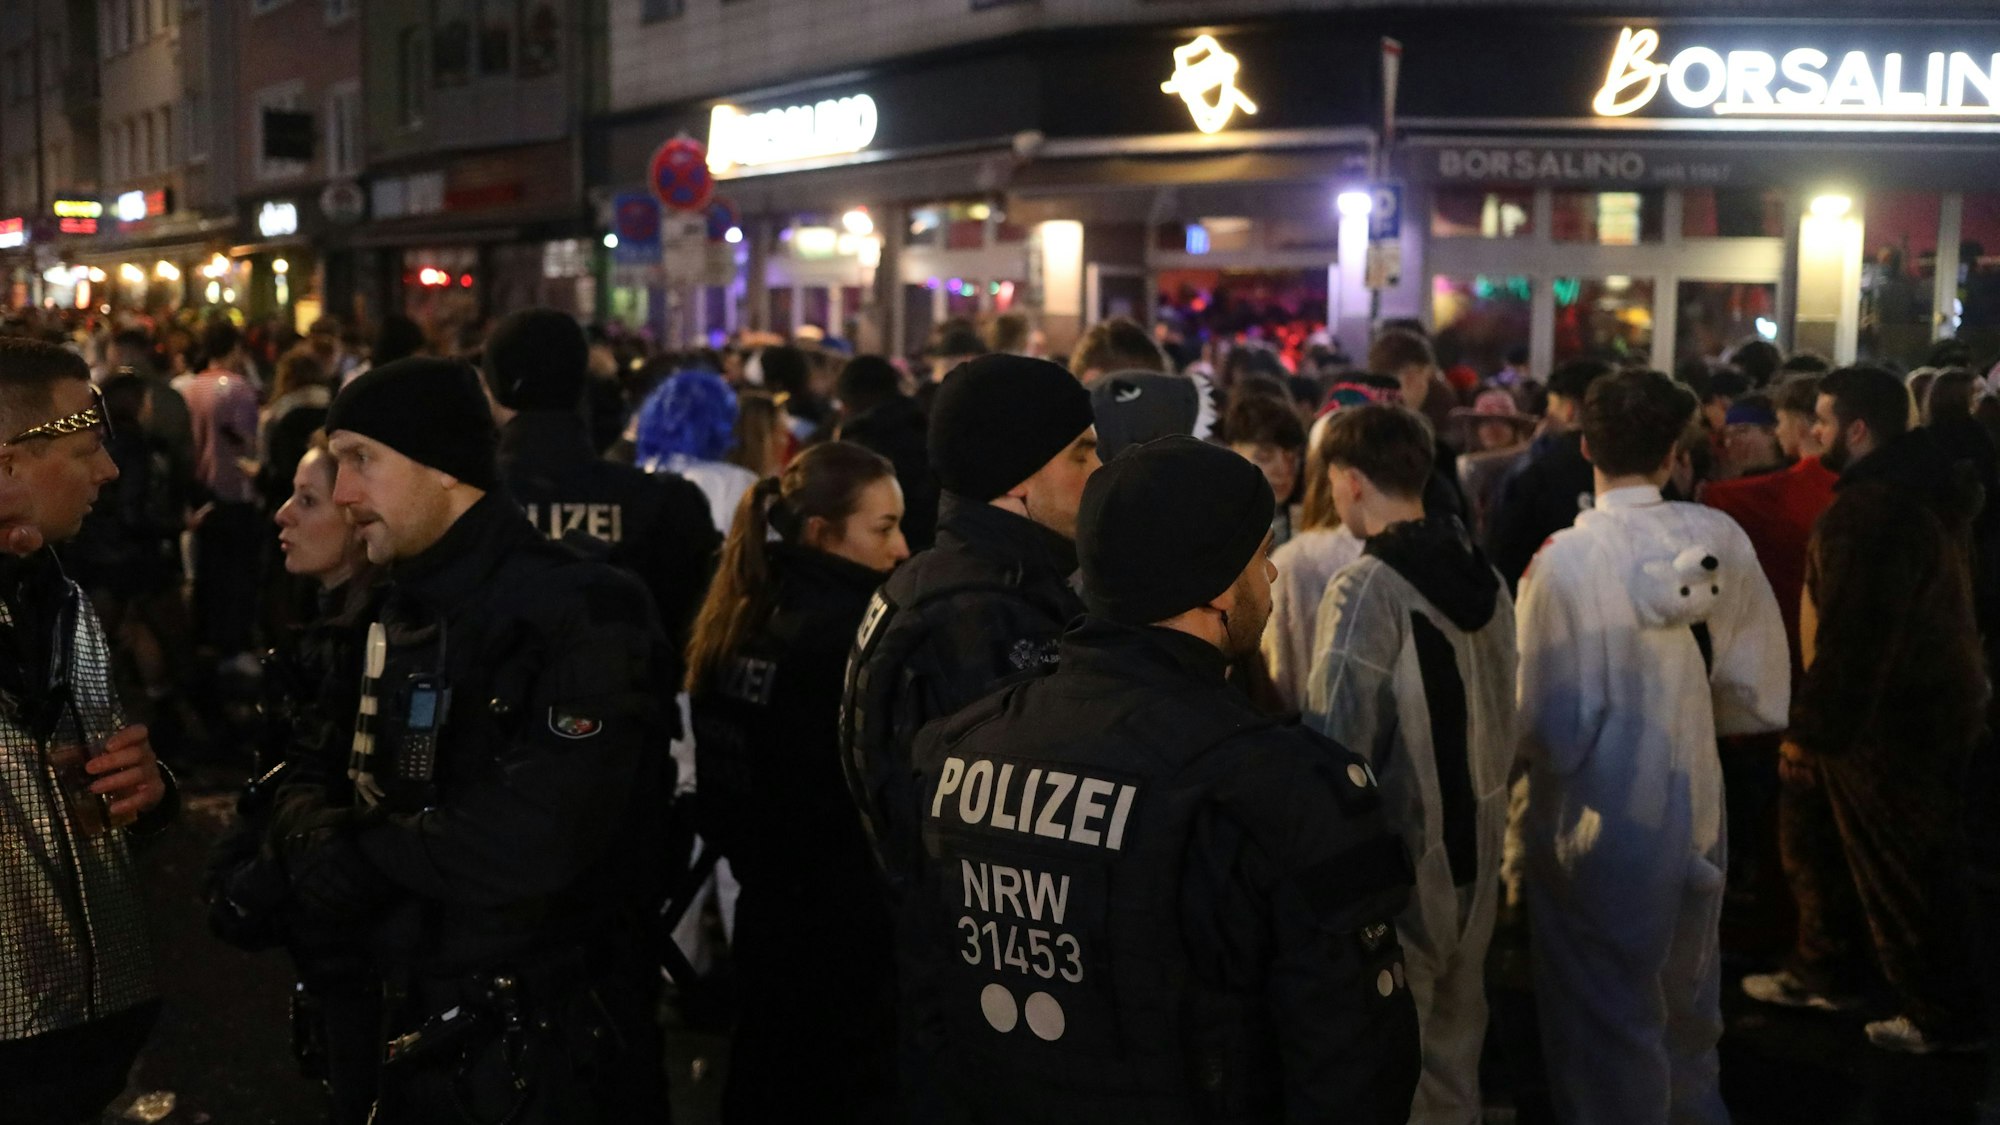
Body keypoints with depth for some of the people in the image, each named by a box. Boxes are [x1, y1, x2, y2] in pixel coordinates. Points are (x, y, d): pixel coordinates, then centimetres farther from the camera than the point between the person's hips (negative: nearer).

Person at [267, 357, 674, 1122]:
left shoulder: (583, 614, -18)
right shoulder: (401, 615, 10)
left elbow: (534, 846, -29)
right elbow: (319, 784, 12)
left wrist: (357, 849, -13)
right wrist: (307, 824, -12)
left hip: (552, 1048, -7)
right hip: (417, 1028, 8)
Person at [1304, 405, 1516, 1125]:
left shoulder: (1367, 588, -18)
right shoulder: (1484, 578, 5)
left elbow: (1337, 745, -19)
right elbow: (1500, 721, 10)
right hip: (1473, 855, 7)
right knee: (1452, 1059, 19)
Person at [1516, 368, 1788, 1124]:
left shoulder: (1566, 559, -20)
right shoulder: (1722, 539, -10)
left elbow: (1548, 727, -19)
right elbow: (1761, 699, -2)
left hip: (1597, 829, -4)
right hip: (1696, 816, 4)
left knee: (1608, 1033, 14)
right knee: (1688, 1019, 26)